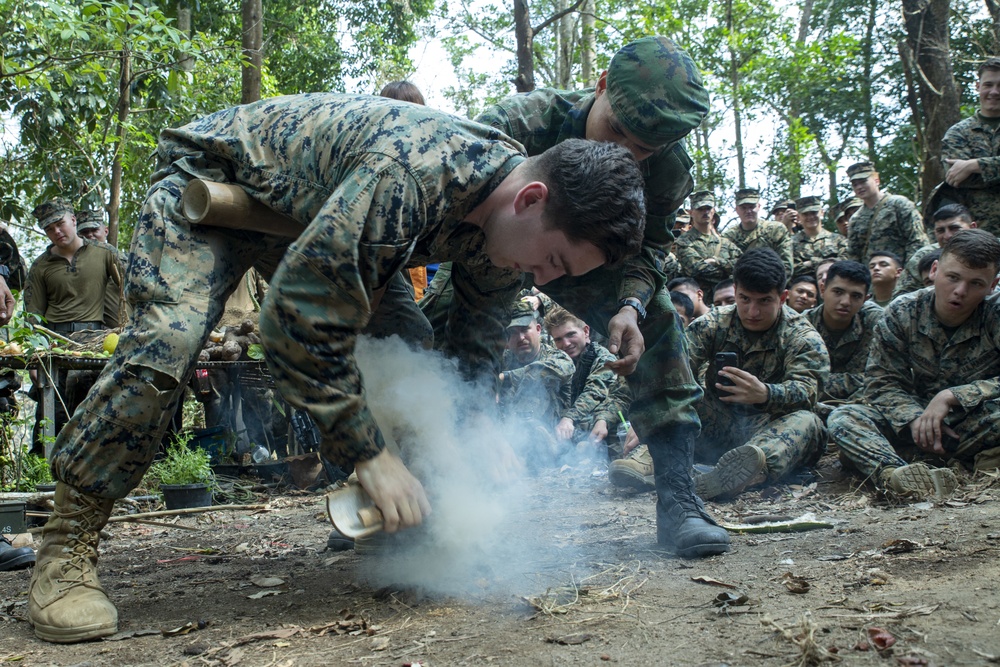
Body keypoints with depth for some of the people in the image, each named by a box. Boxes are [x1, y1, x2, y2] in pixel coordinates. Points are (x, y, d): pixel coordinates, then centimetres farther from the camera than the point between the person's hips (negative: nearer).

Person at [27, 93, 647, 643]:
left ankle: (382, 523, 7)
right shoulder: (410, 174, -43)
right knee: (168, 340, -26)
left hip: (307, 212, 7)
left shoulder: (508, 226, -15)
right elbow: (299, 315, -39)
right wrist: (370, 454, -33)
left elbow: (474, 343, 0)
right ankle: (67, 544, -13)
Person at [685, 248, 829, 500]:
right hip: (716, 430, 3)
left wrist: (764, 394, -44)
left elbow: (805, 391, -20)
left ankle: (755, 461, -65)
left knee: (806, 422, -34)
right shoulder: (712, 324, 4)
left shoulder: (803, 338, -3)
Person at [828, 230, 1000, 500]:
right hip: (917, 418, 3)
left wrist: (951, 397, -28)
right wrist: (916, 418, -25)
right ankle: (894, 473, -53)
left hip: (974, 426, -2)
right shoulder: (902, 313, -5)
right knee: (842, 417, -23)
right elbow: (882, 382, -6)